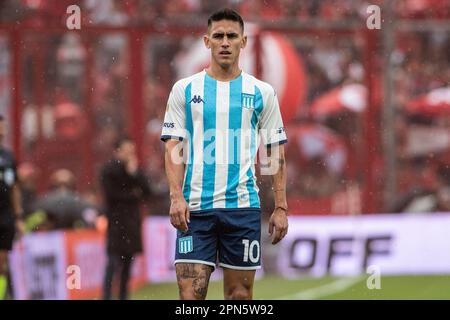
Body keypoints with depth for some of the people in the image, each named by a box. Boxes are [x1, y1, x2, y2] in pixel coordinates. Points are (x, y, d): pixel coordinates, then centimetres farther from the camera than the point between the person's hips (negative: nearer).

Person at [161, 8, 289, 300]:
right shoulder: (185, 89, 7)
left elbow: (277, 152, 9)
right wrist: (176, 196, -11)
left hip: (243, 206, 1)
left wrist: (281, 207, 1)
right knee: (191, 294, -8)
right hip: (195, 208, -1)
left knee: (240, 294, 3)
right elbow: (173, 146, 4)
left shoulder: (262, 92, 7)